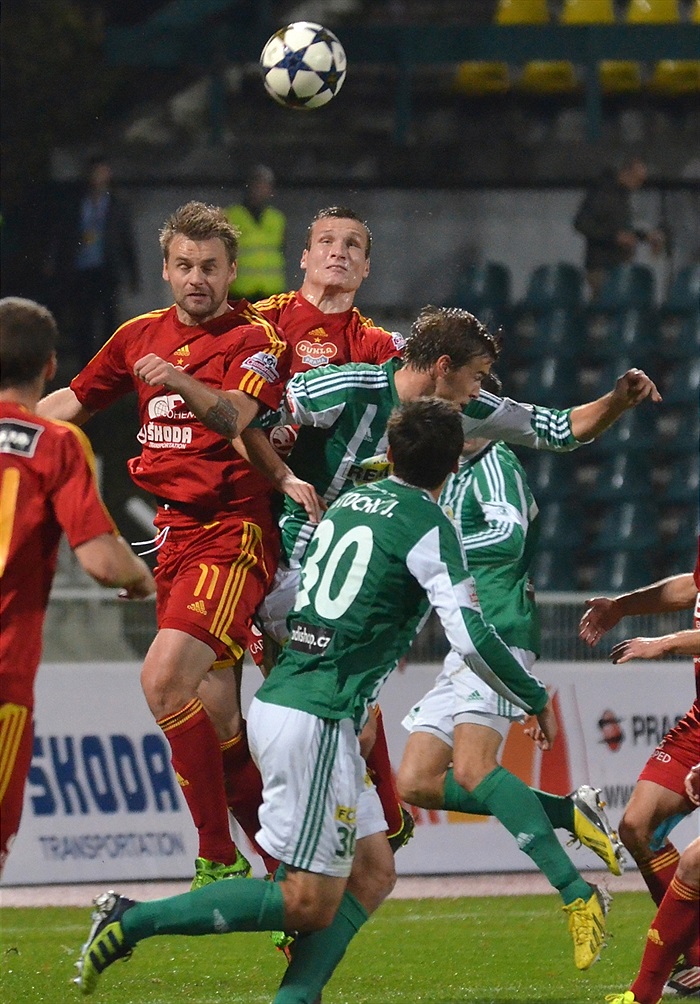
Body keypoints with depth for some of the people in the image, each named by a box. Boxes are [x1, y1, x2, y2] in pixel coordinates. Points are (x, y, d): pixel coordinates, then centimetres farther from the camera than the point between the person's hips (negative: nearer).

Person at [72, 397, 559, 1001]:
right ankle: (131, 923, -8)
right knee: (309, 903, -5)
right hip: (317, 721, -9)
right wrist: (536, 700, 0)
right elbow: (471, 637, -11)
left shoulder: (351, 501, 14)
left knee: (373, 872, 13)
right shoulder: (428, 524, -8)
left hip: (279, 698, 9)